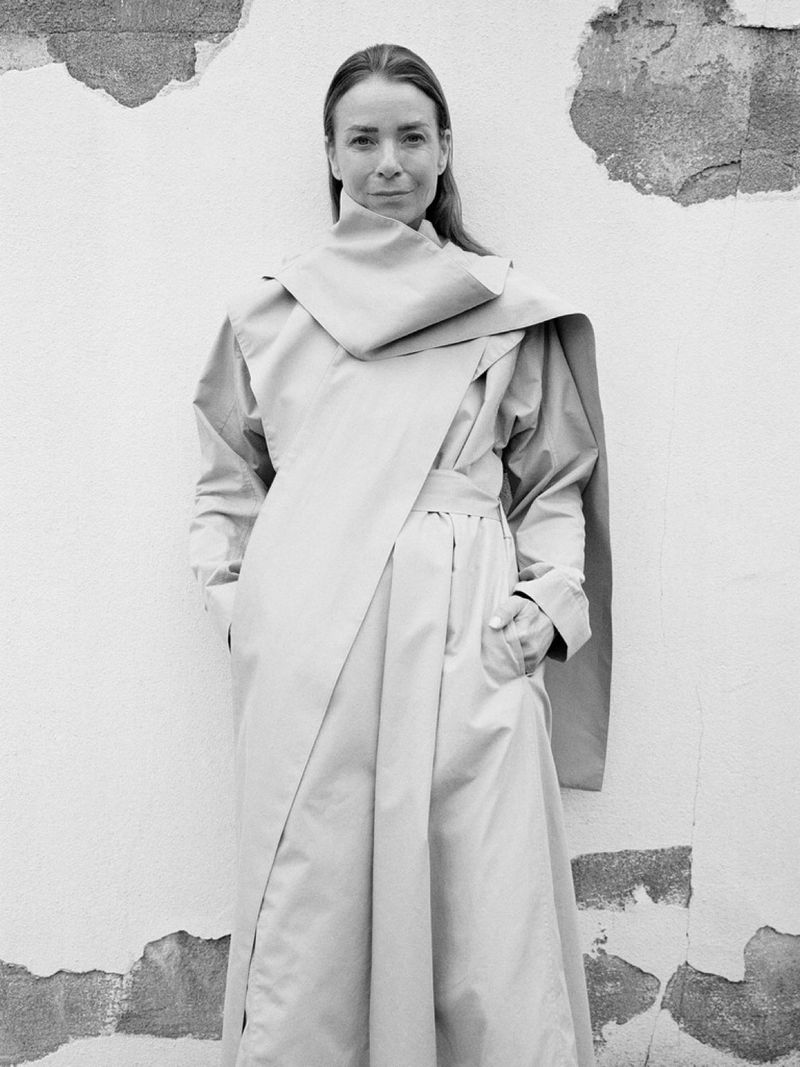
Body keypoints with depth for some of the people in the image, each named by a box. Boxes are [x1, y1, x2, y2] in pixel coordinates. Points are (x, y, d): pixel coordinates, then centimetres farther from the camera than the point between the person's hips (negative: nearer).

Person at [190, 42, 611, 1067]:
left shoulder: (512, 311, 11)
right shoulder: (268, 309, 14)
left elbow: (555, 481, 13)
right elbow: (226, 477, 20)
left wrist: (550, 598, -1)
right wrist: (228, 592, 6)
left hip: (466, 645, 0)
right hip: (303, 653, 1)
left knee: (488, 924, -2)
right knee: (308, 920, 2)